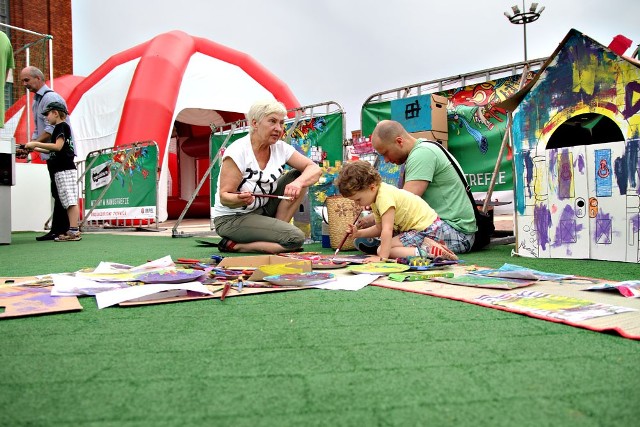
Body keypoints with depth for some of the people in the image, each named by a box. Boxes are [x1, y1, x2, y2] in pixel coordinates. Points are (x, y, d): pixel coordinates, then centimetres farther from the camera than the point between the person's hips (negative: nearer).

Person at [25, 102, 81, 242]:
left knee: (70, 201, -13)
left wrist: (36, 144, -14)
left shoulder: (62, 126, -6)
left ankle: (74, 231, -17)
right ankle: (72, 231, 7)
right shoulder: (59, 128, 23)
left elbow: (58, 146, -18)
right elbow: (53, 150, 22)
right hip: (60, 170, 10)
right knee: (68, 202, 6)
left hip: (65, 169, -10)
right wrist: (35, 148, 22)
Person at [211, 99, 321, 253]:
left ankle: (276, 231, -6)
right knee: (295, 238, -22)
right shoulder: (237, 151, -20)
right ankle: (233, 245, -9)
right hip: (231, 219, -7)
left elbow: (315, 169, -7)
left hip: (262, 211, 7)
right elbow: (224, 197, -20)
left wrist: (298, 183, -28)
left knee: (299, 176, -6)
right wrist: (240, 199, -44)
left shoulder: (280, 148, -3)